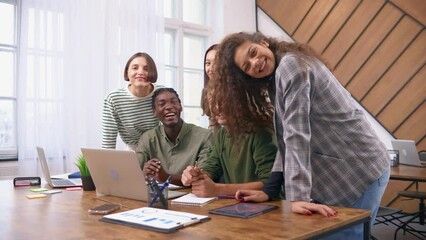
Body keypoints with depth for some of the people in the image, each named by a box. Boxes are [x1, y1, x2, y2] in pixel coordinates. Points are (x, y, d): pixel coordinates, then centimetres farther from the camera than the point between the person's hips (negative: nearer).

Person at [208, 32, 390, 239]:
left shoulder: (289, 65, -14)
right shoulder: (278, 80, 14)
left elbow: (297, 133, -24)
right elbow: (286, 140, 9)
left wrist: (298, 196, -29)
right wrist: (268, 190, 0)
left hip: (358, 169, -9)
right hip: (338, 172, 9)